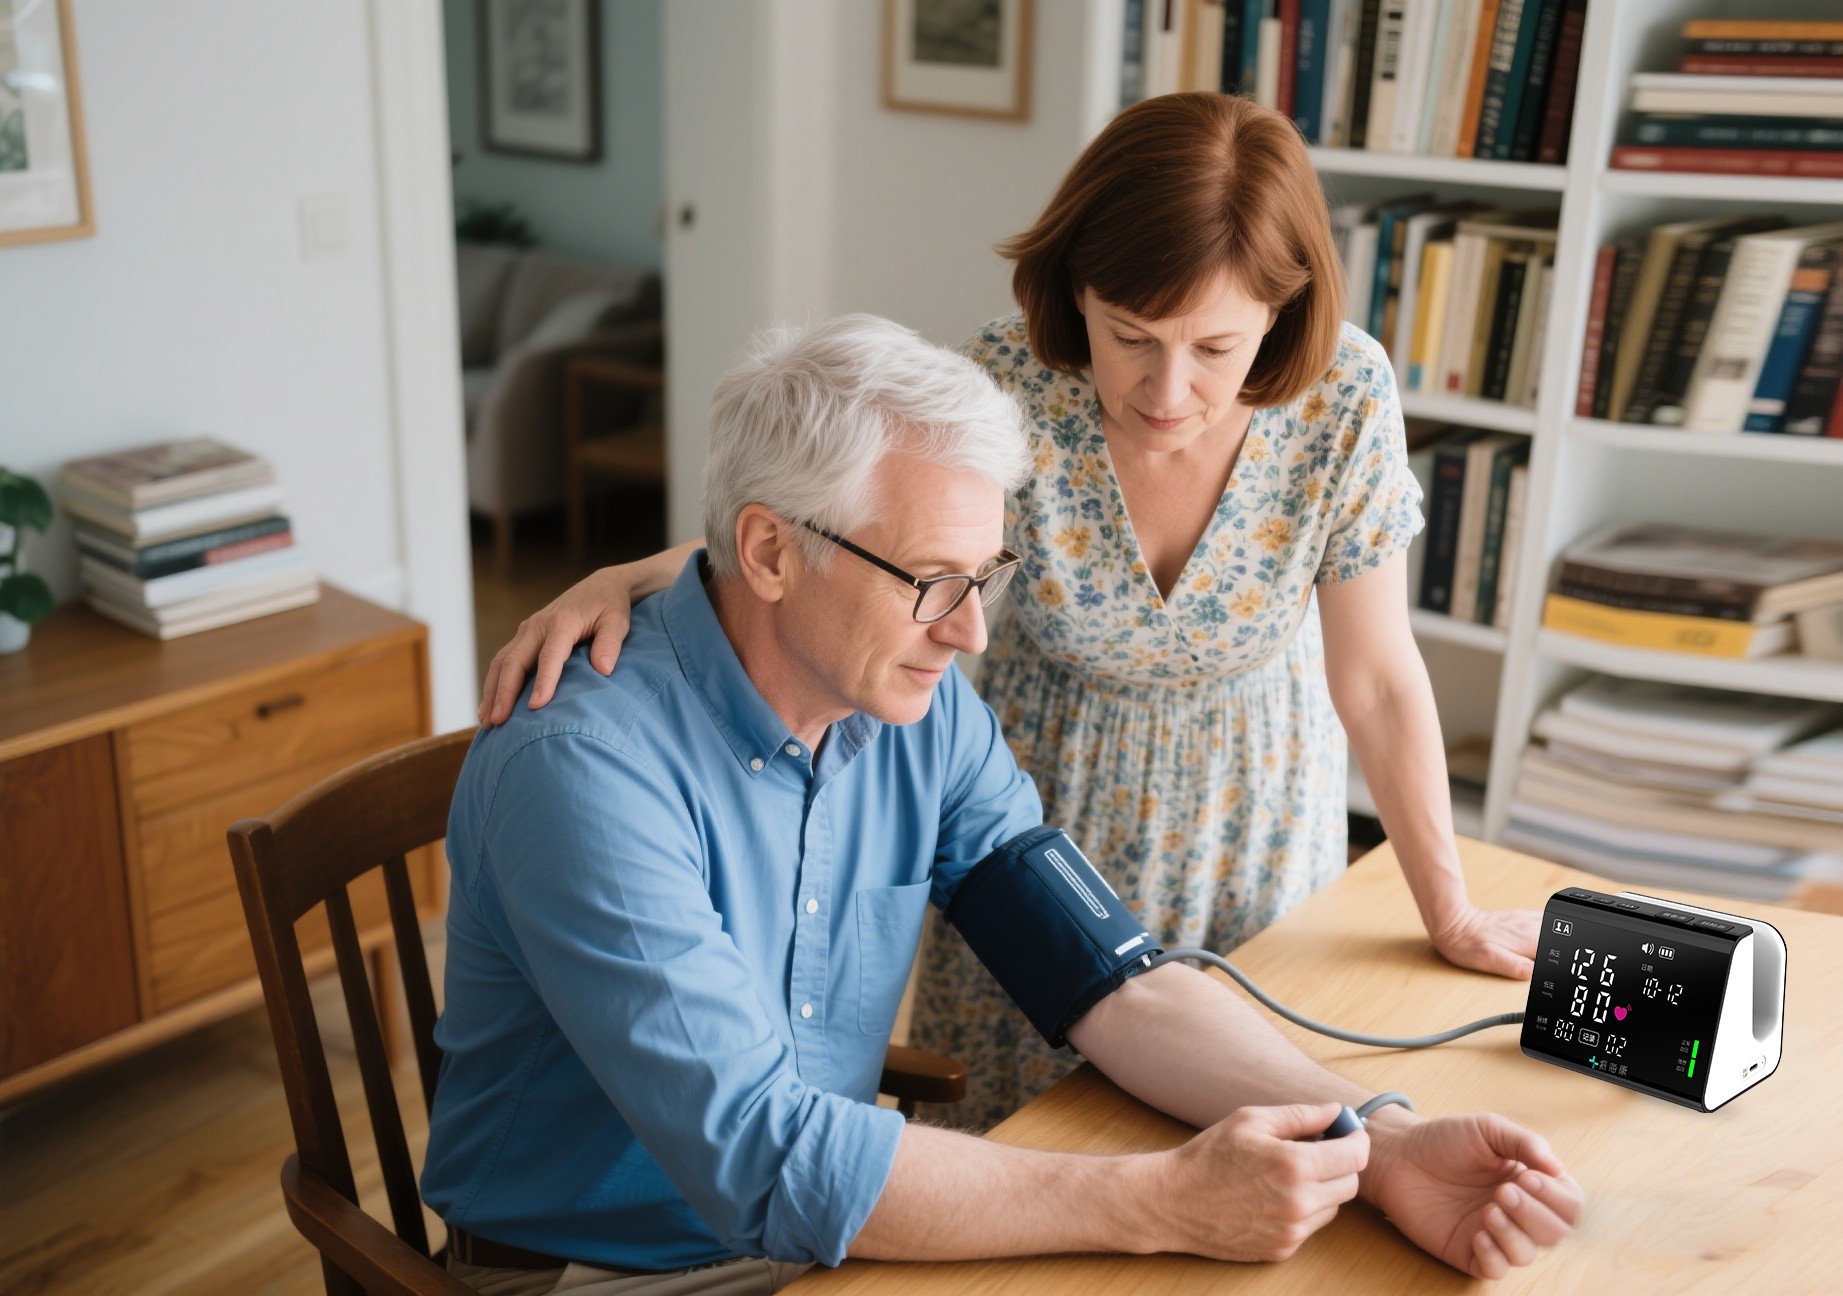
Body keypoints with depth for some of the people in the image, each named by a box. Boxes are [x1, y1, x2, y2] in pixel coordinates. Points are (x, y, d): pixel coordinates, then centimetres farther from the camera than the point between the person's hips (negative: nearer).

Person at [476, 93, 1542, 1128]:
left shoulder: (1345, 396, -26)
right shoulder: (1005, 389, -28)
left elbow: (1376, 679, -15)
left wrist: (1451, 915, -6)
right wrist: (621, 582, -37)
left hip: (1254, 794, 1)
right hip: (1048, 786, 0)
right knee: (1025, 1106, 13)